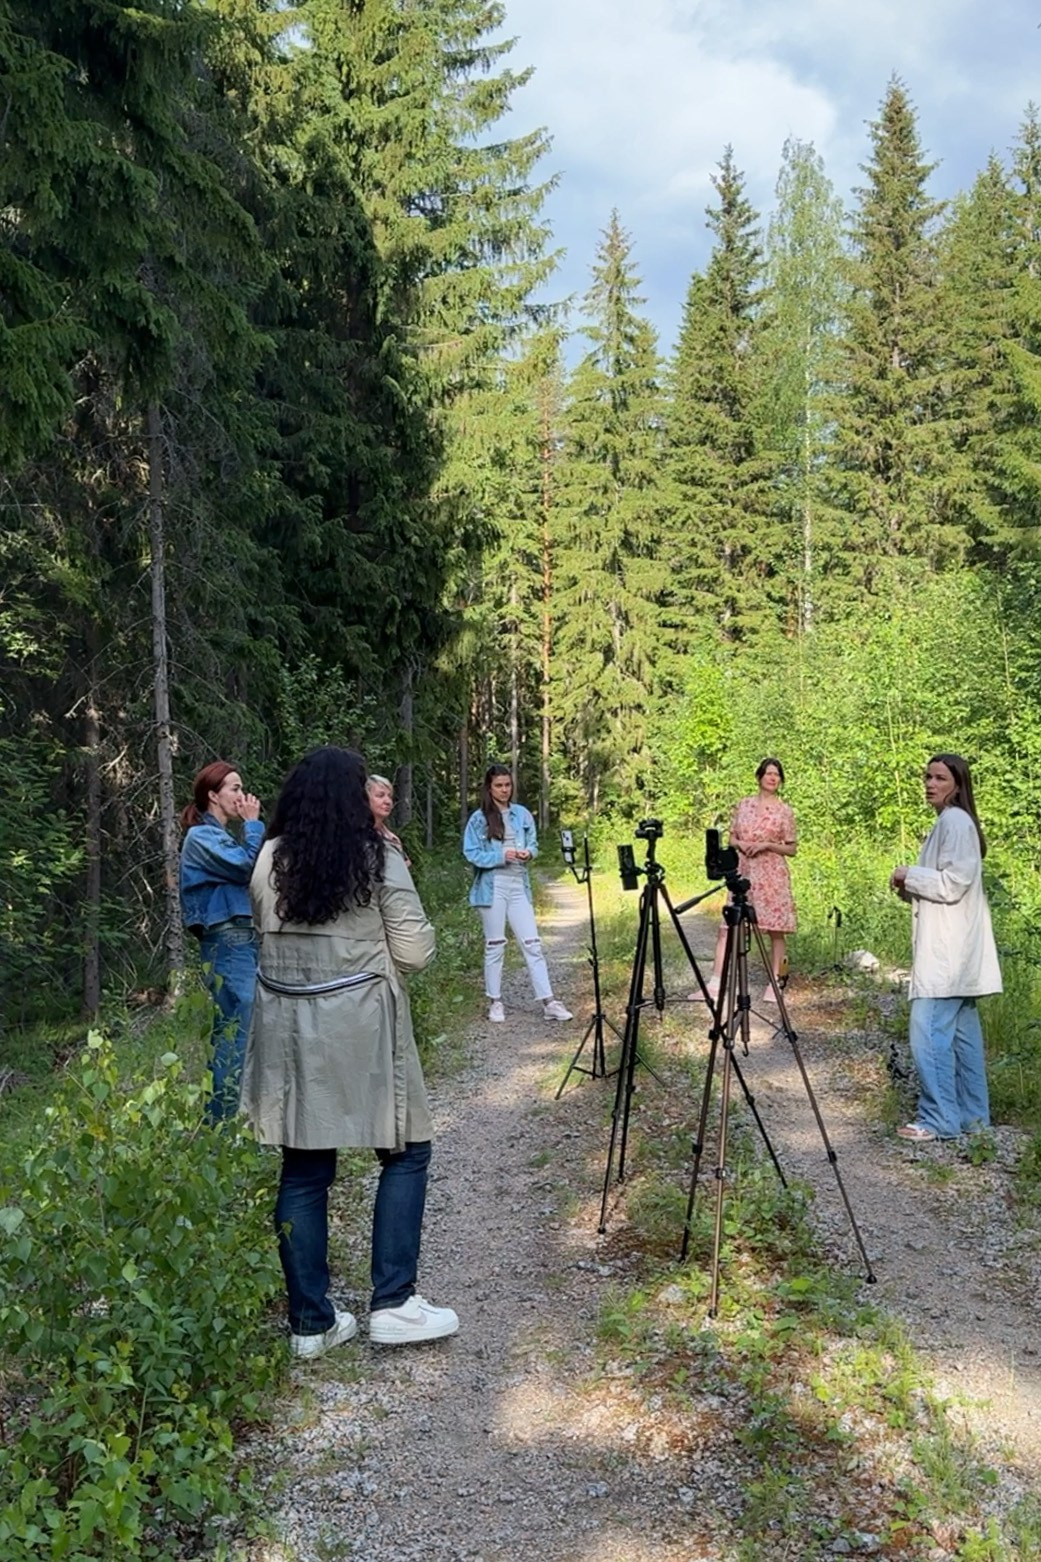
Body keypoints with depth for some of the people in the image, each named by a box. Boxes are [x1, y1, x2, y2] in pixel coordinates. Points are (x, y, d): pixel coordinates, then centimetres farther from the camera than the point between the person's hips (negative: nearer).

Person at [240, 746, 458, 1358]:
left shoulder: (269, 862, 4)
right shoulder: (379, 859, -7)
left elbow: (271, 938, 14)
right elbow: (416, 953, -6)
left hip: (287, 1029, 5)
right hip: (359, 1028, -4)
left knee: (304, 1169, 10)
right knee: (406, 1152, 12)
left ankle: (311, 1322, 18)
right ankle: (393, 1303, 10)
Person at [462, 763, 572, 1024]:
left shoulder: (522, 814, 6)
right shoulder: (479, 819, -4)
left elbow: (533, 844, 13)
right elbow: (471, 854, -8)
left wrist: (529, 853, -10)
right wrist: (502, 856, -19)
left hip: (519, 886, 3)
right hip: (492, 888, -3)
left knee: (532, 944, 1)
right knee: (495, 946, 6)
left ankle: (548, 1001, 2)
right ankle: (495, 1002, 17)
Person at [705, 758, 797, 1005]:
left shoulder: (784, 811, 3)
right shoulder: (744, 805, 10)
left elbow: (792, 848, 3)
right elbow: (732, 838, 15)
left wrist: (766, 845, -11)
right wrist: (741, 844, -7)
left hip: (773, 875, -2)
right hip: (743, 872, 2)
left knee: (776, 929, -1)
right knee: (727, 927, -4)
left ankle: (774, 984, 8)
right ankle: (715, 984, -5)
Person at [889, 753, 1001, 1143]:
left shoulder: (954, 821, -12)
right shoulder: (951, 822, 19)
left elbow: (953, 884, -20)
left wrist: (909, 875, -9)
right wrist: (910, 886, 8)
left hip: (947, 949, -11)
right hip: (951, 947, 11)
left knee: (929, 1031, -11)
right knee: (961, 1031, 12)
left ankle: (939, 1119, -7)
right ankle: (972, 1115, 17)